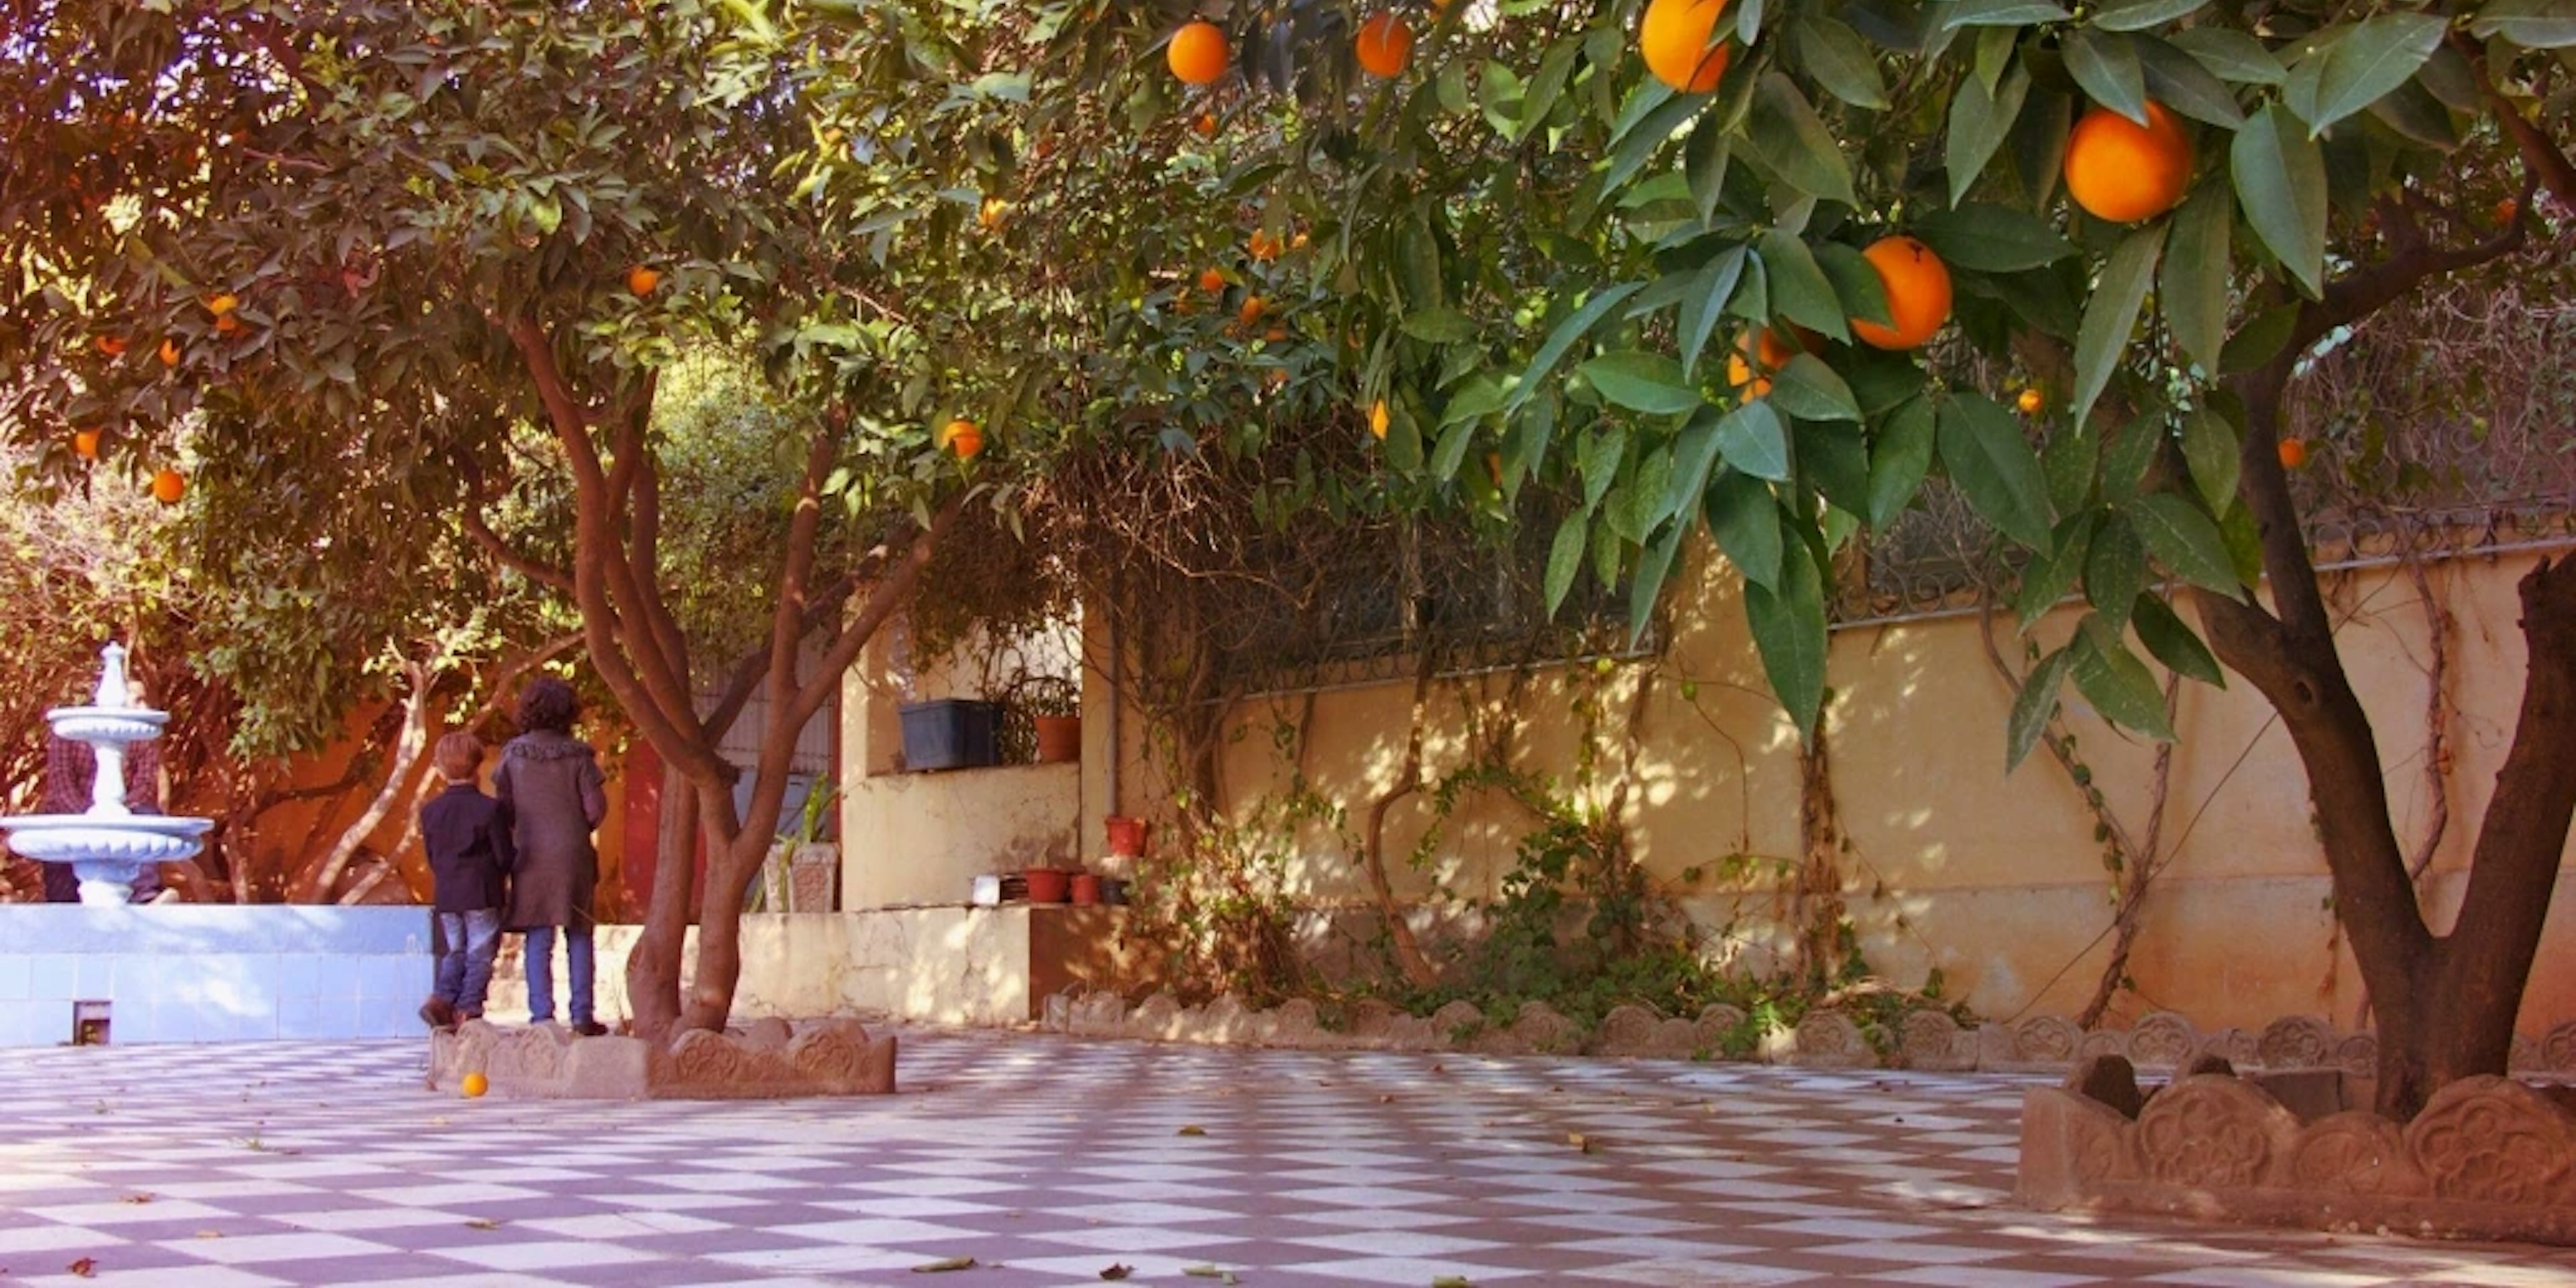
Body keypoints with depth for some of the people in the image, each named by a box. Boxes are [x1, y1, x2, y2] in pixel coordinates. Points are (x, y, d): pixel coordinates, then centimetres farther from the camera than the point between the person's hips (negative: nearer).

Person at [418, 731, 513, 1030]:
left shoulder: (430, 811, 5)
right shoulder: (490, 809, -10)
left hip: (447, 895, 5)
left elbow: (431, 856, 11)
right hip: (482, 894, -5)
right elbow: (504, 855, -8)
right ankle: (469, 1008, -3)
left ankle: (442, 998, -2)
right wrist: (499, 873, 14)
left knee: (455, 953, 15)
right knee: (480, 954, 2)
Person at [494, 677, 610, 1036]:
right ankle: (581, 1015, 6)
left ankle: (542, 1014, 1)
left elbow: (503, 808, -1)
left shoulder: (514, 753, -2)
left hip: (530, 854, 1)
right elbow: (596, 808, -6)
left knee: (537, 939, 5)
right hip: (572, 854, -1)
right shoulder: (577, 754, -6)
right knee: (579, 936, 7)